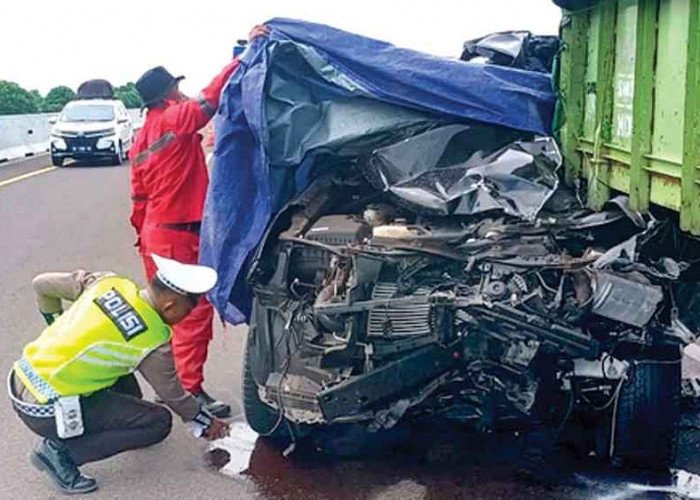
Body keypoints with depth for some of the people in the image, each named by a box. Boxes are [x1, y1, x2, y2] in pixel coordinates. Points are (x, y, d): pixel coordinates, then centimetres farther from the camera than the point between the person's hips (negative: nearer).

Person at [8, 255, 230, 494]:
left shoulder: (110, 283, -1)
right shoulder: (153, 344, -15)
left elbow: (42, 284, 10)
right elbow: (173, 394, 2)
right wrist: (205, 423, 21)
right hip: (45, 411, -8)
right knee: (159, 422, -4)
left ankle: (128, 421, 28)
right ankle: (61, 452, -4)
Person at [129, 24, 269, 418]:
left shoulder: (143, 138, 13)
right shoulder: (176, 118, -12)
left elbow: (139, 197, 16)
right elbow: (213, 96, -24)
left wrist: (143, 235, 25)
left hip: (155, 234, 9)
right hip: (179, 236, -9)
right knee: (195, 310, -3)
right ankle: (191, 389, 1)